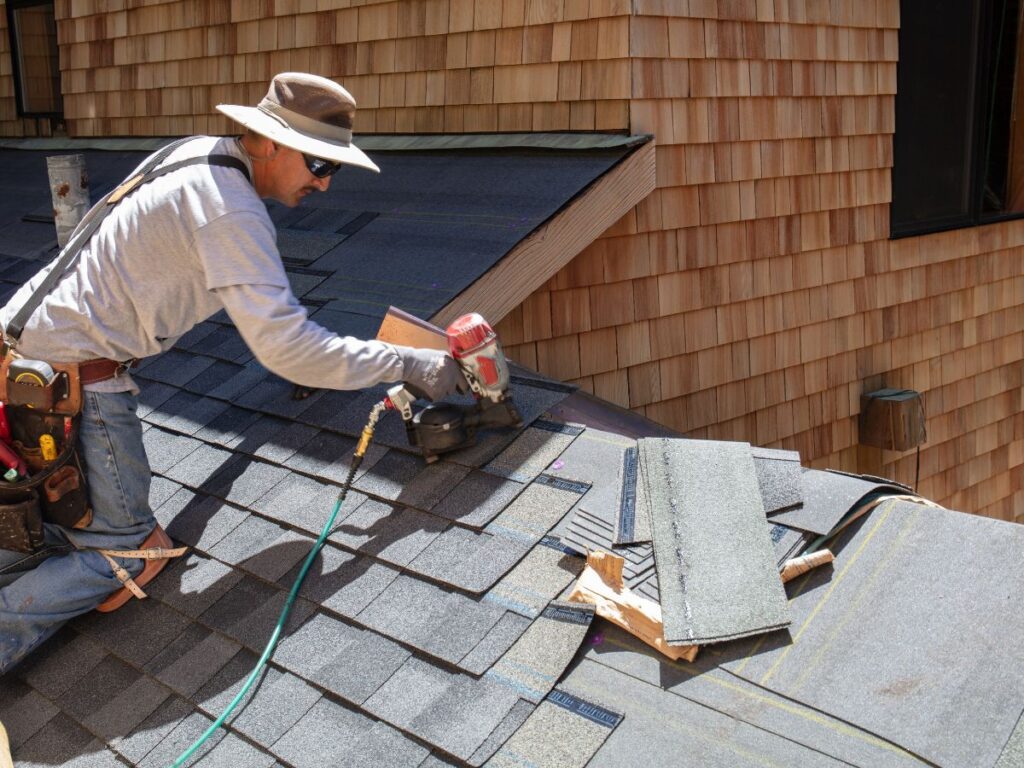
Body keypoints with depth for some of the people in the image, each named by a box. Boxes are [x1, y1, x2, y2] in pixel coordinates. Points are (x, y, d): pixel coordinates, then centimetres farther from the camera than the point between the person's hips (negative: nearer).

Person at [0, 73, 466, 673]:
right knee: (122, 549, -1)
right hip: (75, 376, -9)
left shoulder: (199, 153, 8)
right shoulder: (231, 212, -22)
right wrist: (408, 365, -22)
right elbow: (284, 346, -27)